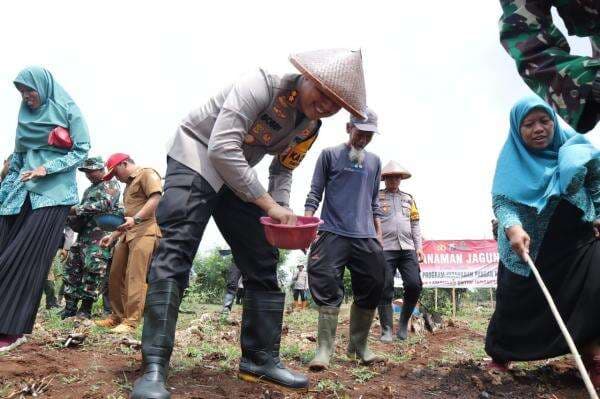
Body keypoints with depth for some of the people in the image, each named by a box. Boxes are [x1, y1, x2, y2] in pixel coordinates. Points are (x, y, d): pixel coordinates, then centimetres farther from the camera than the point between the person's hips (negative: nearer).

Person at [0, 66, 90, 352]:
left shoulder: (68, 110, 2)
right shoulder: (25, 115, 19)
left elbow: (82, 149, -4)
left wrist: (48, 168, -15)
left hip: (53, 194, -6)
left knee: (27, 257, -11)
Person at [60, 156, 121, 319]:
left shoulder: (111, 184, 2)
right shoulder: (88, 190, 27)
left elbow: (105, 204, -15)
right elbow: (82, 213, 26)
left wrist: (78, 209, -13)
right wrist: (73, 216, 3)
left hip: (101, 233, -9)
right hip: (84, 233, 9)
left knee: (93, 269, -13)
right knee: (73, 267, 4)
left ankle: (85, 309, -7)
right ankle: (70, 307, 10)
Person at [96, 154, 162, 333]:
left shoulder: (147, 173, 1)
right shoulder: (129, 184, 31)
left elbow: (156, 199, -16)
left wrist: (136, 219, -24)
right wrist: (113, 235, 23)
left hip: (145, 232, -9)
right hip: (127, 234, 10)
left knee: (135, 277, -14)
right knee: (116, 276, 7)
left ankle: (131, 322, -13)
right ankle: (117, 317, 17)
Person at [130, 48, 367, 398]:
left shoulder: (310, 128, -2)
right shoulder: (262, 85, -24)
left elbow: (282, 171, 10)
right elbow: (221, 149, -32)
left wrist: (282, 210, -10)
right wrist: (269, 204, -31)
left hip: (238, 178, 7)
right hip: (196, 158, -7)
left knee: (263, 263, 2)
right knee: (175, 254, -21)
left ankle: (261, 358, 12)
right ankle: (154, 367, -15)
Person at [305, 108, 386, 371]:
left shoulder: (374, 161, 20)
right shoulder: (330, 155, 7)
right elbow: (314, 193, 3)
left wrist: (378, 232, 16)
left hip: (366, 237, 5)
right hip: (333, 233, -4)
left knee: (371, 290, 4)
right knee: (328, 289, -9)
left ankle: (359, 345, 20)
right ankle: (324, 349, 0)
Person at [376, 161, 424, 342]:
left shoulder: (408, 198, 20)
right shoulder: (376, 197, 8)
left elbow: (415, 225, 18)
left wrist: (419, 247, 8)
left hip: (407, 249, 3)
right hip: (385, 249, -3)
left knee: (414, 285, -7)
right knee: (385, 289, -3)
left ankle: (404, 321, 15)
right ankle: (387, 329, 6)